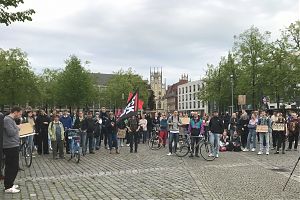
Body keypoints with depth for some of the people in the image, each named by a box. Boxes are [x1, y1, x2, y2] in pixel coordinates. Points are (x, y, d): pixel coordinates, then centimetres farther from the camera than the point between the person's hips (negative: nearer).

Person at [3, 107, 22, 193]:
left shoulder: (11, 120, 16)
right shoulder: (7, 120, -15)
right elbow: (11, 132, -22)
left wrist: (17, 129, 5)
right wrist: (17, 128, -7)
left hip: (13, 146, 11)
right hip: (10, 147, -11)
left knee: (11, 167, 16)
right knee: (13, 167, -7)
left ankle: (9, 184, 26)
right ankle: (8, 187, 0)